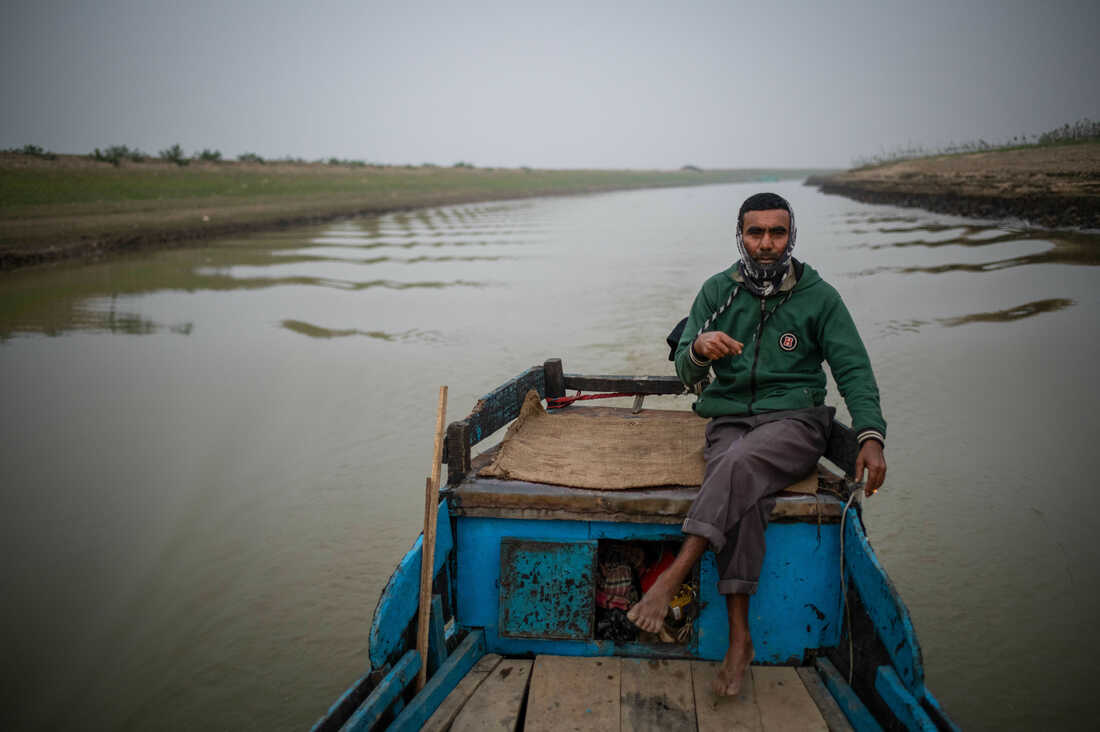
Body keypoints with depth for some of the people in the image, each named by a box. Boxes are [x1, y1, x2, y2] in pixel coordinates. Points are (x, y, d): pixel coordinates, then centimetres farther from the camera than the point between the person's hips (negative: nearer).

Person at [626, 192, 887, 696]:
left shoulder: (819, 296, 7)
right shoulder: (717, 291, 10)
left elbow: (854, 371, 3)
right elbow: (686, 373, 6)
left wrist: (870, 436, -13)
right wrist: (700, 348, -20)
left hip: (793, 419, -1)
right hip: (728, 419, 1)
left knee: (740, 464, -36)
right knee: (745, 495, -31)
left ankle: (672, 578, -38)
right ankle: (739, 636, -32)